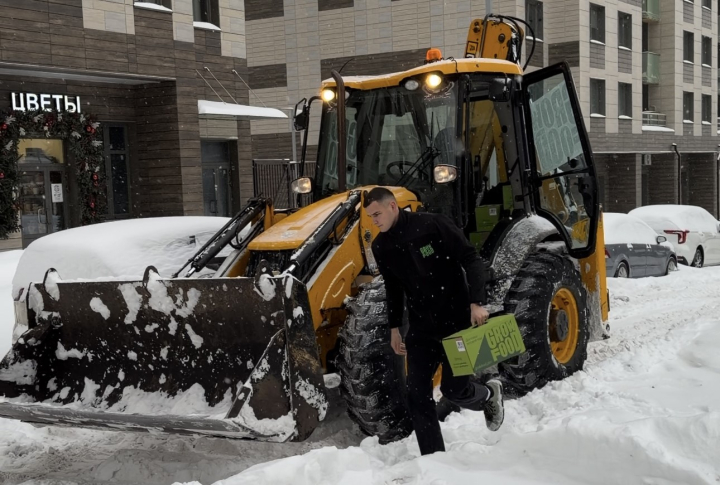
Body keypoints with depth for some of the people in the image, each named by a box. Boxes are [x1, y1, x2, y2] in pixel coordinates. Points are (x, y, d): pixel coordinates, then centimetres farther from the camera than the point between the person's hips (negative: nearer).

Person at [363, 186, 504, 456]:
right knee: (417, 394, -2)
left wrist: (476, 302, -22)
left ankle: (489, 394, 31)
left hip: (457, 319, -5)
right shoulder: (381, 247, 1)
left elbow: (471, 260, -14)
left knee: (453, 388, -3)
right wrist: (394, 327, 16)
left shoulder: (433, 225, -16)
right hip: (421, 327, 5)